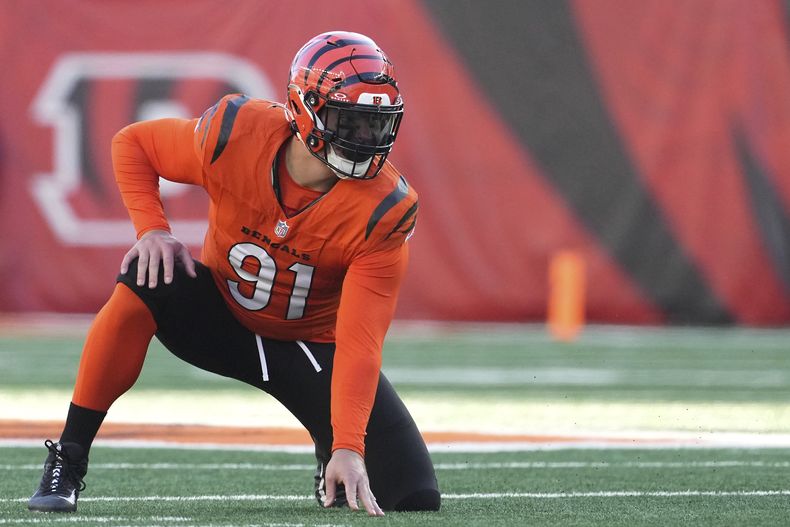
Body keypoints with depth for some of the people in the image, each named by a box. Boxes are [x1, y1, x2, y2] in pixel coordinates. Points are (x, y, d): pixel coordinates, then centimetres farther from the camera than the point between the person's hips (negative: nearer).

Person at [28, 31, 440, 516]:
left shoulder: (384, 210, -25)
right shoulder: (236, 136, -24)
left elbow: (359, 342, -29)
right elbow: (132, 145, -5)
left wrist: (348, 447, -39)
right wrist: (153, 230, -20)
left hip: (313, 344, 0)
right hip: (222, 318, 0)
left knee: (413, 496, -16)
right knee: (144, 284, -34)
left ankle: (332, 460, 22)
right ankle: (67, 462, -22)